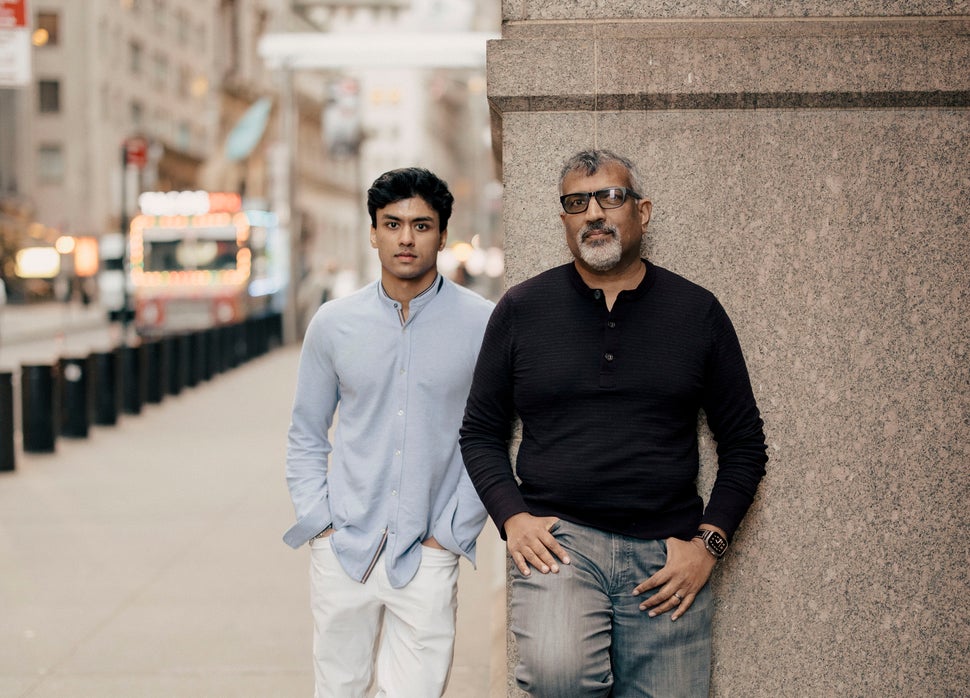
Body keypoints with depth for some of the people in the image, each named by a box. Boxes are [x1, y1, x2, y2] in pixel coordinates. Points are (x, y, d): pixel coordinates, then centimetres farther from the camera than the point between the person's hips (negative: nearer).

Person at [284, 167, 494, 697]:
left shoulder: (483, 326, -3)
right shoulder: (333, 324, 4)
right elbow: (306, 437, 12)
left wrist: (452, 533, -3)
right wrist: (318, 522, 2)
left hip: (427, 557, -2)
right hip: (342, 551, 2)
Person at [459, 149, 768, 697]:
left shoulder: (697, 311, 8)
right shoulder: (523, 309, 8)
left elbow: (744, 443, 11)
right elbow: (481, 432, 13)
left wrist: (709, 543, -1)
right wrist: (512, 518, -3)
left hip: (666, 556, 2)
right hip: (558, 537, -1)